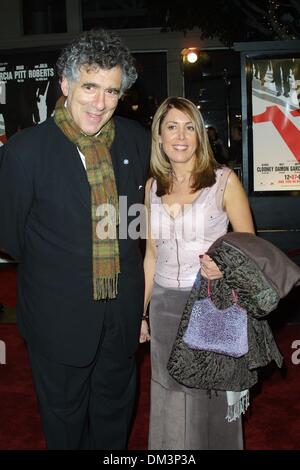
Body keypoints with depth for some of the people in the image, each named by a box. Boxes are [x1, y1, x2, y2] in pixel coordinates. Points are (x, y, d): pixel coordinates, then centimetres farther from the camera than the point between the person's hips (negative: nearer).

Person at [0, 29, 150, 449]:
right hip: (60, 315, -3)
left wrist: (124, 267, 5)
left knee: (116, 412, 25)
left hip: (124, 312, 4)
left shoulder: (137, 140, -5)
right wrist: (54, 270, 2)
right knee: (65, 416, 21)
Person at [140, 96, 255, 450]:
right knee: (171, 395, 14)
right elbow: (152, 254, 11)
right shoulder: (153, 186, 6)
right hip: (165, 305, 4)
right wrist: (140, 312, 11)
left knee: (213, 394, 10)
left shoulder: (224, 180, -6)